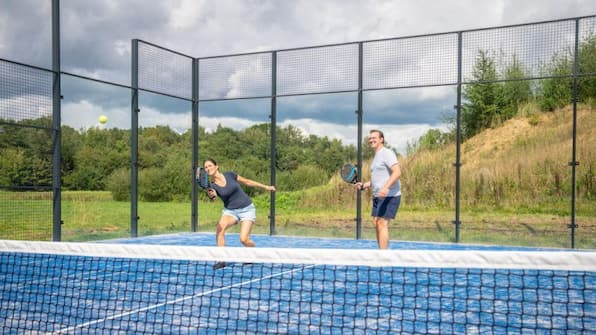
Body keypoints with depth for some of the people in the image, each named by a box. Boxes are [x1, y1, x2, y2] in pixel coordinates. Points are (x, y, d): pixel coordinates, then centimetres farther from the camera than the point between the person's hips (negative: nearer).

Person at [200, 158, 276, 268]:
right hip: (230, 211, 2)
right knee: (220, 226, -29)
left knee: (244, 239, -16)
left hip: (247, 209, -2)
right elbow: (213, 195, -28)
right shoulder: (212, 186, -6)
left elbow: (247, 182, 5)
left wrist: (265, 187, 8)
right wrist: (212, 195, -52)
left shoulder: (229, 175, -7)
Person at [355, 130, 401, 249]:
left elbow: (397, 172, -21)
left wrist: (386, 187, -33)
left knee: (382, 224, -13)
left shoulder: (387, 153, -9)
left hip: (390, 196, -9)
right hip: (378, 196, 9)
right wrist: (363, 185, 13)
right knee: (377, 224, 8)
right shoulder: (377, 156, 20)